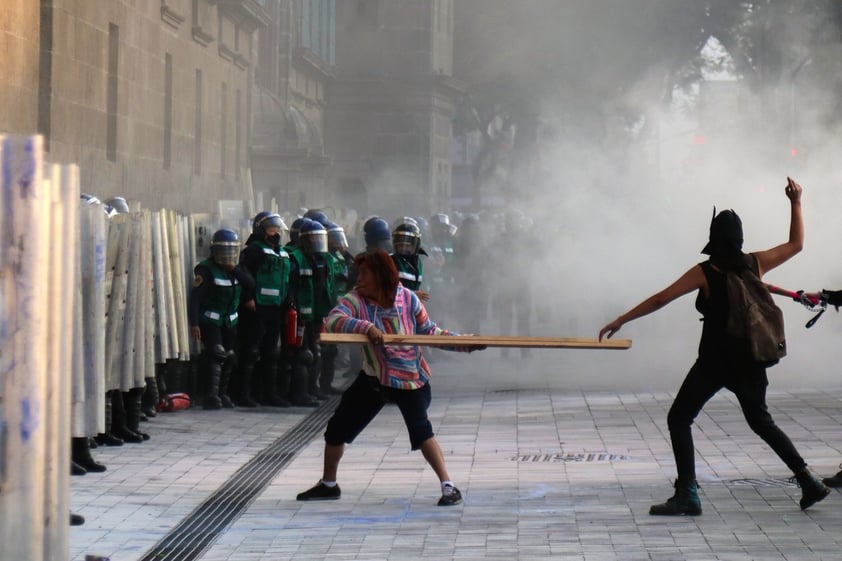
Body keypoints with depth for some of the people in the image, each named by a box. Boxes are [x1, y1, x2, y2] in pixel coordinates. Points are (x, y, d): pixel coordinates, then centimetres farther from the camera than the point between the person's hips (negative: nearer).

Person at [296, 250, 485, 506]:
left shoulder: (407, 298, -12)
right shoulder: (355, 300, -13)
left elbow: (429, 331, 0)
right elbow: (332, 321, -31)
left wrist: (463, 342, -8)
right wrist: (365, 327, -46)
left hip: (410, 378, -3)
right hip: (373, 378, 3)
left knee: (420, 429, -25)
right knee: (338, 428, 10)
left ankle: (448, 487, -20)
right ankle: (328, 485, 32)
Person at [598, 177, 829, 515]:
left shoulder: (705, 272, -11)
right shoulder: (756, 264, 0)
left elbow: (660, 300, -13)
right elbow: (796, 244, 15)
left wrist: (620, 321, -8)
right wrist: (796, 204, 21)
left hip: (715, 361, -5)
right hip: (750, 362, 5)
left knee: (678, 419, 4)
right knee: (760, 421, 23)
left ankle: (687, 495, -6)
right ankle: (808, 480, 16)